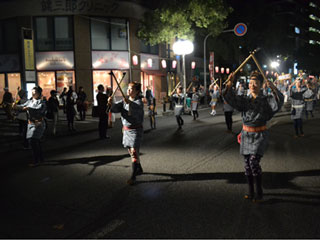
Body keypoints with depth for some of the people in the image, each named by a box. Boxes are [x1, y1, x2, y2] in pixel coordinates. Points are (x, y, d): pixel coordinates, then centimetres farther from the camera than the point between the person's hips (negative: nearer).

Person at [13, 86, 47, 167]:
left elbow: (39, 109, -27)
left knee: (33, 140, -14)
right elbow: (23, 106, 7)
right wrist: (16, 106, -13)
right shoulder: (29, 101, 12)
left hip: (38, 124, -8)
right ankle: (41, 158, 29)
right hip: (31, 123, 8)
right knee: (36, 141, 15)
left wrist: (29, 108, -37)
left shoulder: (41, 102, -10)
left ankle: (36, 161, -7)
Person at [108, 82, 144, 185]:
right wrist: (111, 104, -28)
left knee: (134, 151, -12)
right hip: (126, 129, 7)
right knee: (130, 151, 17)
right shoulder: (124, 101, 7)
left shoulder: (138, 102, -12)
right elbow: (116, 108, -7)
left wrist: (129, 103, -51)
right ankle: (139, 169, 37)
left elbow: (136, 110, -34)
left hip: (135, 130, -7)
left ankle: (133, 176, -10)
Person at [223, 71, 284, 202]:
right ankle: (251, 191, 23)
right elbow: (231, 98, -8)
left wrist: (273, 89, -41)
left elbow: (278, 102, -24)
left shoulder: (266, 100, -5)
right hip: (246, 134, 5)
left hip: (259, 135, -4)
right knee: (247, 164, 8)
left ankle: (259, 192, 1)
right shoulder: (244, 99, 6)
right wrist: (229, 84, -24)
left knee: (254, 162, -16)